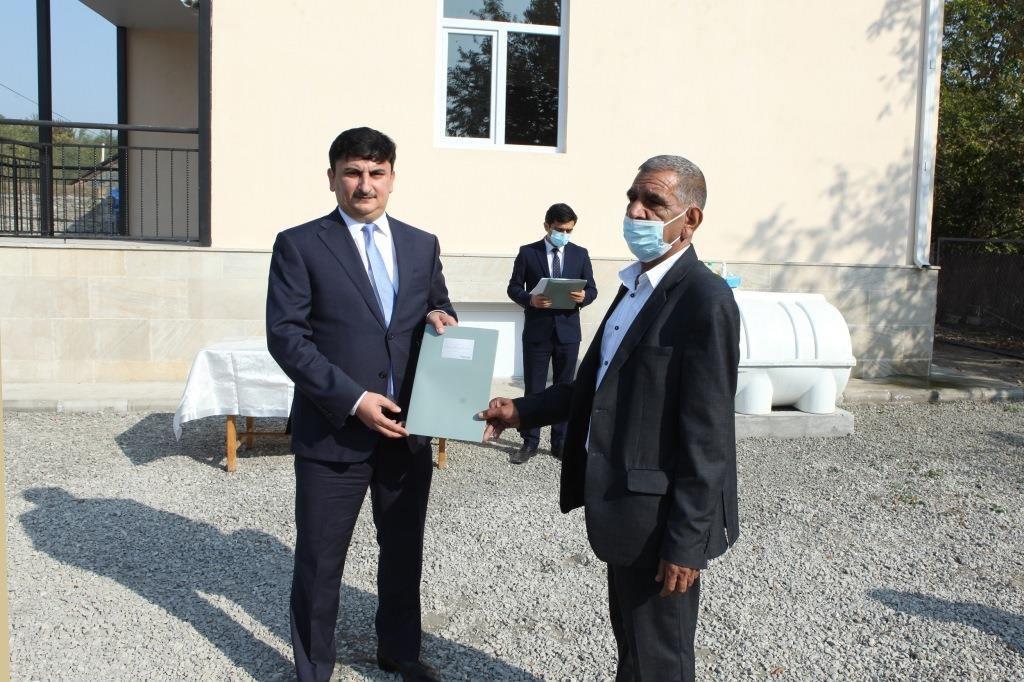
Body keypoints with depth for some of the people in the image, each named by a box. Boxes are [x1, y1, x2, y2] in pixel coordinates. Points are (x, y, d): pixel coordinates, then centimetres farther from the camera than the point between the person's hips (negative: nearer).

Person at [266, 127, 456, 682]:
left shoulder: (422, 245, 8)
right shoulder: (299, 245, -4)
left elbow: (437, 306, 19)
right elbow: (285, 335, -11)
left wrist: (440, 314, -7)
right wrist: (353, 399, -19)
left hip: (408, 431, 4)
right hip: (333, 432, -4)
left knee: (404, 552, 19)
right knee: (319, 563, 10)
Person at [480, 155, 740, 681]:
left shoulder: (705, 300, -19)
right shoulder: (635, 284, 10)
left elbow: (707, 435, -21)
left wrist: (686, 541, -20)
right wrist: (523, 411, 7)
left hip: (661, 514, -9)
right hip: (623, 504, 9)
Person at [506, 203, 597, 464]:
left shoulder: (580, 254, 6)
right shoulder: (528, 252, 1)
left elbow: (592, 289, 7)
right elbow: (514, 287, 2)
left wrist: (583, 297, -16)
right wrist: (530, 299, -19)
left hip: (568, 331, 2)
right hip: (537, 331, -1)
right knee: (533, 388, 4)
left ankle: (560, 442, 18)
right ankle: (530, 442, 14)